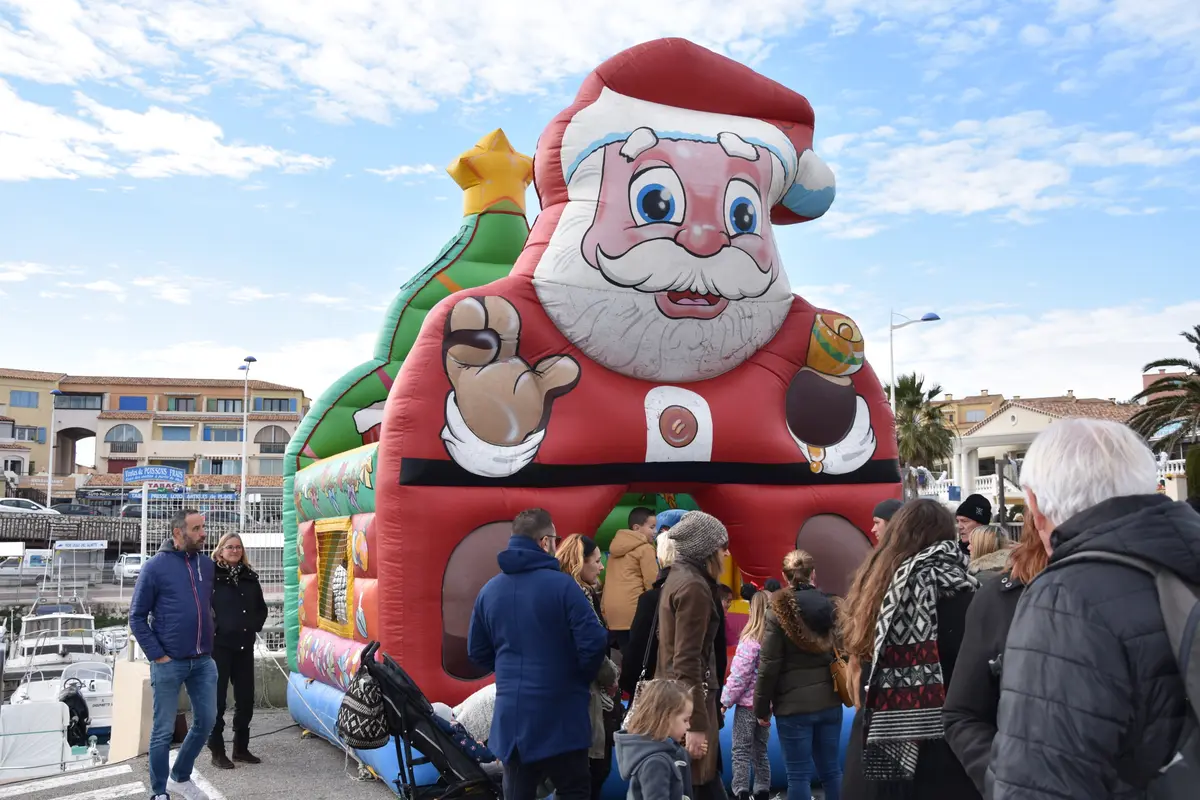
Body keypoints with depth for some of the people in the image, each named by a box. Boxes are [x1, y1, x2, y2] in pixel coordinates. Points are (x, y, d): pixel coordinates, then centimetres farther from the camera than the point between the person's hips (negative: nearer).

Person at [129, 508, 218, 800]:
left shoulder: (207, 564, 4)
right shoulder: (156, 567, -9)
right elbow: (137, 617, -5)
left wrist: (209, 642, 9)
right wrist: (157, 655, -10)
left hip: (203, 660, 5)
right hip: (169, 663, -5)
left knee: (206, 721, 10)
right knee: (164, 730, 5)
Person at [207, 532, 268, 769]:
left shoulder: (250, 577, 10)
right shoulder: (210, 575, -6)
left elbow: (261, 608, 20)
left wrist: (255, 625, 6)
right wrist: (211, 627, -14)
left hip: (244, 645, 5)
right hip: (218, 645, -5)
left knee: (246, 698, 9)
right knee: (217, 698, 1)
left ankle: (241, 748, 22)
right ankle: (217, 752, 10)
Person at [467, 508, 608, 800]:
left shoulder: (489, 590, 5)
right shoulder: (561, 584, -13)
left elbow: (477, 651, 12)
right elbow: (594, 642, -16)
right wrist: (584, 677, 3)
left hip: (510, 711, 5)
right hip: (559, 711, -5)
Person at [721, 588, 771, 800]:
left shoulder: (750, 640, -16)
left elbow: (739, 676, -16)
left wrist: (725, 700, -7)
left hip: (748, 703, -6)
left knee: (741, 751, 1)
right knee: (760, 750, 17)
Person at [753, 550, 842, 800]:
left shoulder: (778, 611, -8)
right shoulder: (831, 605, 5)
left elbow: (770, 665, -9)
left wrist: (762, 707, -1)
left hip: (793, 704, -4)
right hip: (829, 702, 5)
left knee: (799, 775, 1)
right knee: (831, 770, 13)